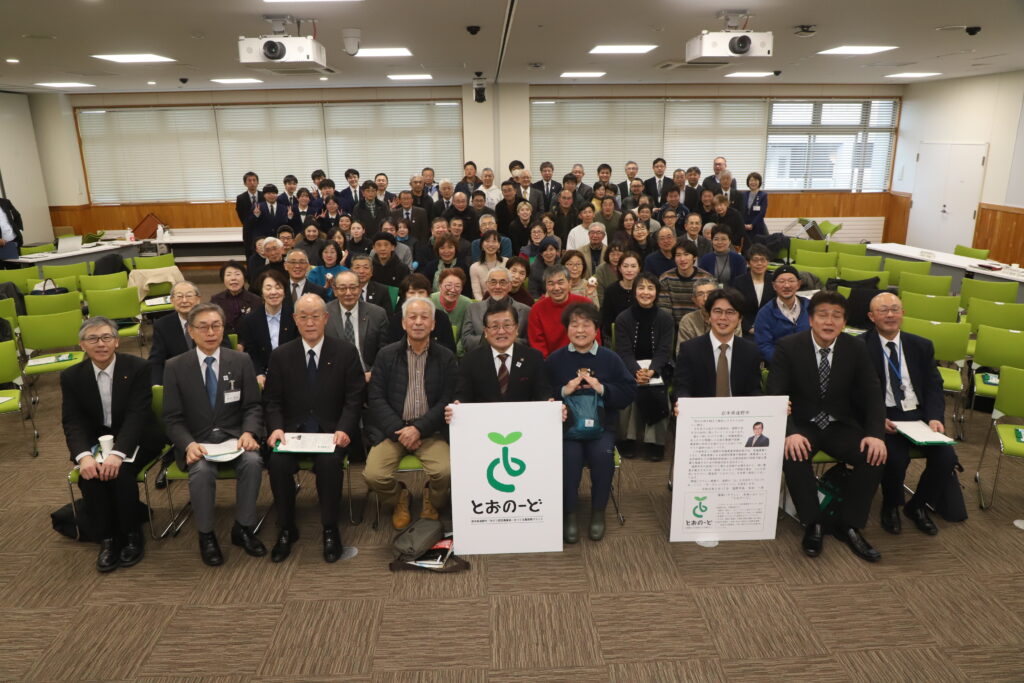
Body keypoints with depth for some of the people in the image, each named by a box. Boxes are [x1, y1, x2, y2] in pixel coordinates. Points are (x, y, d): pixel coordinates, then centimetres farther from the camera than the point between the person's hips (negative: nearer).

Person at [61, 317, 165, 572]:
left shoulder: (137, 367, -11)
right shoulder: (71, 376, 0)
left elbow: (137, 415, -18)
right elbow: (72, 422, -6)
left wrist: (117, 453, -33)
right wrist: (84, 455, -27)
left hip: (134, 439, -3)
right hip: (96, 441, 3)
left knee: (120, 472, -30)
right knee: (89, 475, -27)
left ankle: (132, 535, -9)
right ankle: (108, 538, -10)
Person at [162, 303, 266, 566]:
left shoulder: (241, 361, 4)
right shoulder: (175, 367, 1)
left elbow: (253, 406, 4)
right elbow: (172, 418, -1)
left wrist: (249, 433, -18)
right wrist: (189, 444, -21)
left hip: (233, 437, 1)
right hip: (196, 441, -1)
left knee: (253, 461, -30)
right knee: (202, 469, -33)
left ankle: (243, 528, -9)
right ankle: (206, 535, -9)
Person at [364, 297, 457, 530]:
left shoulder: (445, 357, 5)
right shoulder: (386, 355, 7)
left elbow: (447, 401, -1)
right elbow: (376, 398, 1)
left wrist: (419, 429, -13)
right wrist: (398, 431, -11)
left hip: (430, 430, -1)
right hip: (392, 429, 1)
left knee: (445, 471, -27)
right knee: (374, 475, -22)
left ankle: (431, 503, 10)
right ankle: (400, 498, 13)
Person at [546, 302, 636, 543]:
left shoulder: (610, 358, 8)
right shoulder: (554, 360, 7)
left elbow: (630, 392, 1)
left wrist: (603, 389, -14)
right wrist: (563, 391, -17)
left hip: (601, 425, 1)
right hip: (565, 424, 0)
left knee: (602, 454, -28)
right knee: (569, 455, -29)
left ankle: (598, 512, -4)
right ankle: (569, 514, -7)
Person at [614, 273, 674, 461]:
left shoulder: (665, 318, 2)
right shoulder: (623, 318, -1)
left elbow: (664, 350, -5)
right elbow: (624, 352, -8)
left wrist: (651, 371, -25)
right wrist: (637, 372, -28)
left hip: (658, 368, 1)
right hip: (629, 368, 0)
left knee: (655, 391, -29)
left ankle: (655, 442, -15)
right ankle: (627, 440, -14)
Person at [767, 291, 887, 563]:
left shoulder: (856, 349, 0)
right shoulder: (788, 347, -10)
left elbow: (872, 395, -1)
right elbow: (775, 396, -15)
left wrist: (875, 434, -20)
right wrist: (790, 433, -33)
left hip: (841, 425, 3)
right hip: (802, 425, -3)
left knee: (875, 455, -23)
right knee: (793, 454, -34)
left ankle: (849, 525, -4)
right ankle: (812, 524, -11)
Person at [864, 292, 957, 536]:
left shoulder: (922, 346, 13)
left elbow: (933, 386, 11)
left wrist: (935, 417, -8)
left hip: (918, 414, 5)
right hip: (884, 417, -4)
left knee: (946, 457, -18)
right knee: (896, 458, -30)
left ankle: (918, 506, 12)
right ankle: (890, 507, 4)